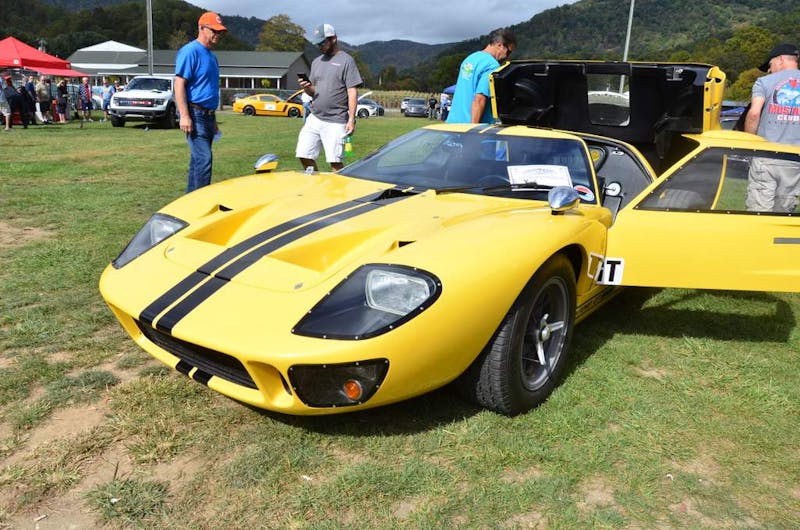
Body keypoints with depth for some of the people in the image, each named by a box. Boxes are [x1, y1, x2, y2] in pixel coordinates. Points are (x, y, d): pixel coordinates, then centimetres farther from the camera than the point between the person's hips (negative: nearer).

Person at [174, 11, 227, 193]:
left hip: (207, 115, 9)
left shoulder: (211, 55, 19)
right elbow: (179, 84, -15)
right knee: (204, 159, -14)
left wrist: (213, 120, 26)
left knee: (198, 161, 12)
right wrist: (184, 116, -23)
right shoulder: (190, 51, -9)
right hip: (195, 115, -9)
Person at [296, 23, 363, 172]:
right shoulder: (316, 62, 17)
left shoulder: (346, 60, -3)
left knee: (335, 161, -7)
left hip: (335, 122, -7)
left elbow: (352, 92, -9)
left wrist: (351, 119, -17)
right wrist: (307, 88, -3)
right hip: (314, 119, 7)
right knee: (304, 155, 4)